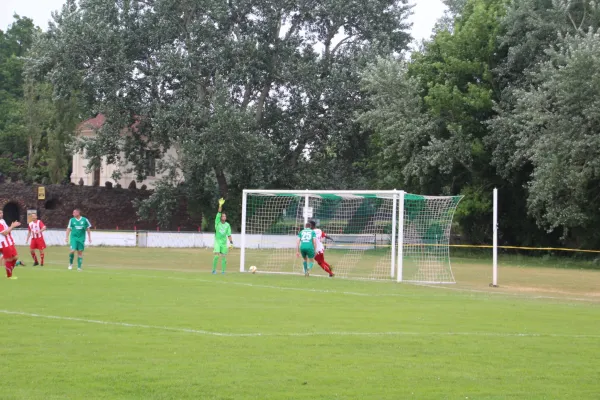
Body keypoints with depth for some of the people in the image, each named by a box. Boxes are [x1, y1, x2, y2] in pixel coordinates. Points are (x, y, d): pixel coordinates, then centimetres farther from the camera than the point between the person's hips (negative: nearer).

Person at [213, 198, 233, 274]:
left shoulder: (227, 225, 5)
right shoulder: (217, 222, -2)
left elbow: (229, 235, 5)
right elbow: (219, 213, -14)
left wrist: (231, 242, -4)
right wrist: (220, 205, -25)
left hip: (224, 242, 3)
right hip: (217, 242, -3)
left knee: (224, 257, 0)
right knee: (216, 256, -13)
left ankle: (223, 270, 8)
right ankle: (214, 270, -1)